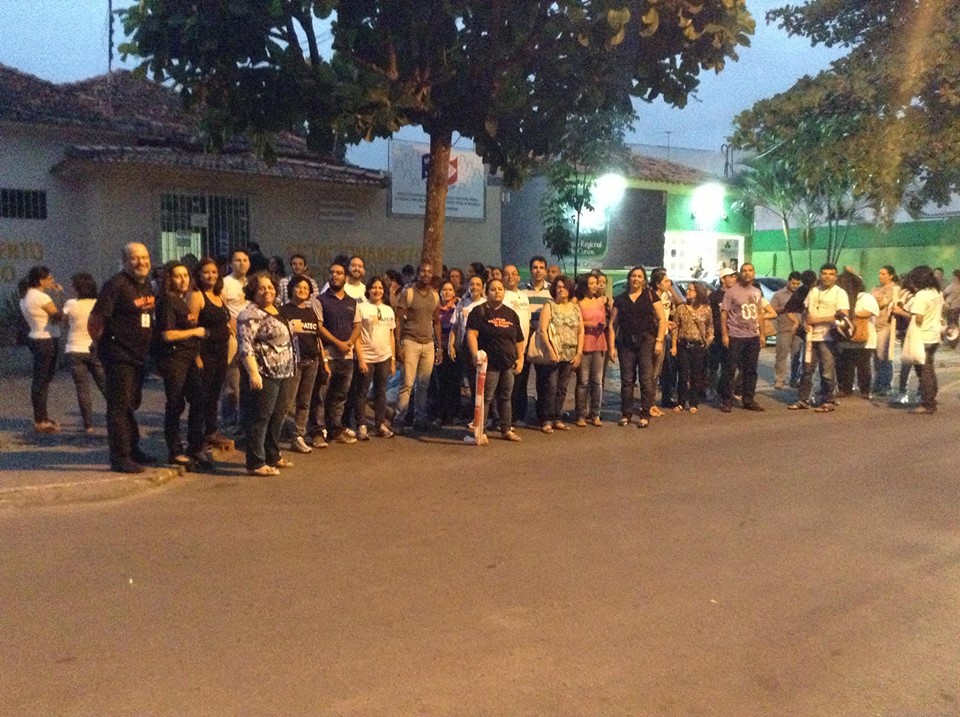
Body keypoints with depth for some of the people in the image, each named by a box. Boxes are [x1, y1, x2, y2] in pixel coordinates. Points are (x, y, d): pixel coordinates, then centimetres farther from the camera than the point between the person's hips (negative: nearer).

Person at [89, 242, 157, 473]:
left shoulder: (147, 285, 10)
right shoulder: (116, 285, -16)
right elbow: (94, 322, -17)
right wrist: (107, 345, -6)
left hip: (138, 355, 9)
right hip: (119, 356, -8)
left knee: (132, 403, 18)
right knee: (119, 406, -4)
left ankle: (132, 449, 31)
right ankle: (120, 458, 2)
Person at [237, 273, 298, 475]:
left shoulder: (277, 310, 15)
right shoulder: (251, 314, -12)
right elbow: (246, 347, -19)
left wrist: (291, 369, 20)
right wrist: (253, 373, -27)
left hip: (284, 373, 9)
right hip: (265, 375, -9)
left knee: (278, 417, 15)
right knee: (260, 418, -3)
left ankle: (273, 456, 27)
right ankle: (256, 464, 3)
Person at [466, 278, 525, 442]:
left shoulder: (511, 314, 16)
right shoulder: (479, 312, -2)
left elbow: (519, 339, 20)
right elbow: (471, 334, -13)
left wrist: (520, 358, 11)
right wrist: (475, 354, -26)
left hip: (508, 362, 6)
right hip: (489, 363, -6)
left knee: (505, 397, 13)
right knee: (486, 398, -4)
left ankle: (507, 429, 21)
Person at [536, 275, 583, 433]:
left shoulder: (576, 308, 13)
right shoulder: (549, 306, 1)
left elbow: (581, 332, 12)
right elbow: (542, 330, -8)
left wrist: (579, 353, 4)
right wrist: (550, 350, -17)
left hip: (570, 355, 4)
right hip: (553, 354, -4)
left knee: (562, 388, 7)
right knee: (550, 387, -6)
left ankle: (557, 419, 14)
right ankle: (546, 420, 0)